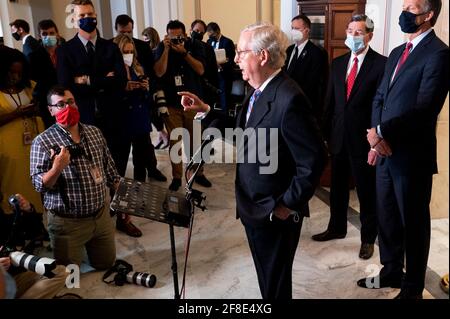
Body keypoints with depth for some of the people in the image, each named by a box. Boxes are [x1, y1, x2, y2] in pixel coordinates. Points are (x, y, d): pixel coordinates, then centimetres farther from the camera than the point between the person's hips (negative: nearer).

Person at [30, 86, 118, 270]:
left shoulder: (94, 132, 4)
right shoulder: (43, 142, -12)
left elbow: (109, 168, 12)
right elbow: (39, 185, -14)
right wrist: (57, 168, -32)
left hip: (101, 215, 5)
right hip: (67, 222, -4)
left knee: (106, 264, 19)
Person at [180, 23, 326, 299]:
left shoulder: (288, 99, -25)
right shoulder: (259, 92, 5)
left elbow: (314, 160, -24)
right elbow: (243, 134, 10)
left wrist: (288, 205, -19)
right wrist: (205, 110, 7)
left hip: (275, 214, -8)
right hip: (254, 208, 8)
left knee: (275, 286, 13)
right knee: (267, 281, 24)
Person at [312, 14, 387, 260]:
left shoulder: (381, 64, -9)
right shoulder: (338, 63, 9)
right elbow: (330, 101, 10)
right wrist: (327, 133, 7)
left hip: (364, 139, -5)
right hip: (339, 138, 5)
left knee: (367, 191, 8)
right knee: (337, 187, 18)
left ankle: (368, 238, 24)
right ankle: (337, 228, 37)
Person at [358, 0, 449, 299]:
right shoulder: (397, 53, 14)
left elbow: (425, 109, -22)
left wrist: (381, 132, -19)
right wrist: (377, 136, -4)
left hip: (412, 156, -7)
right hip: (385, 152, 8)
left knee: (413, 224, 8)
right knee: (387, 218, 18)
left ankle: (413, 288, 25)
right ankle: (391, 272, 37)